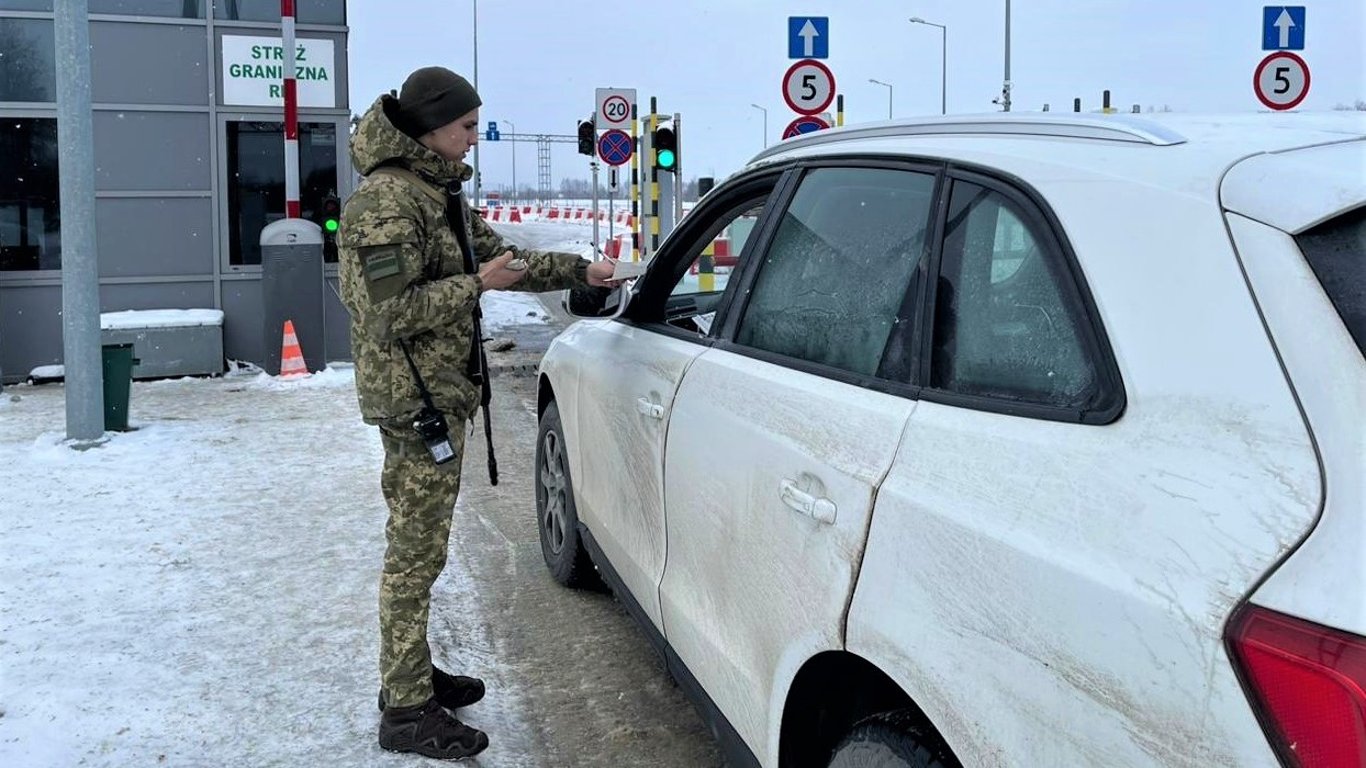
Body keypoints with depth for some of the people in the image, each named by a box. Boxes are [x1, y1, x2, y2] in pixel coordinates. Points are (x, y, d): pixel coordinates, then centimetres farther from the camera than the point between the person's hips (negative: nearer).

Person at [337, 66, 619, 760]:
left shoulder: (438, 194, 15)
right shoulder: (386, 201, -17)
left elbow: (499, 256, 21)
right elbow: (389, 311, -23)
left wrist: (580, 271, 14)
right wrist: (477, 284, -20)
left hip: (441, 394, 10)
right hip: (416, 399, -10)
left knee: (421, 545, 18)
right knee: (416, 552, -4)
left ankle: (413, 675, 32)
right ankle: (407, 712, 6)